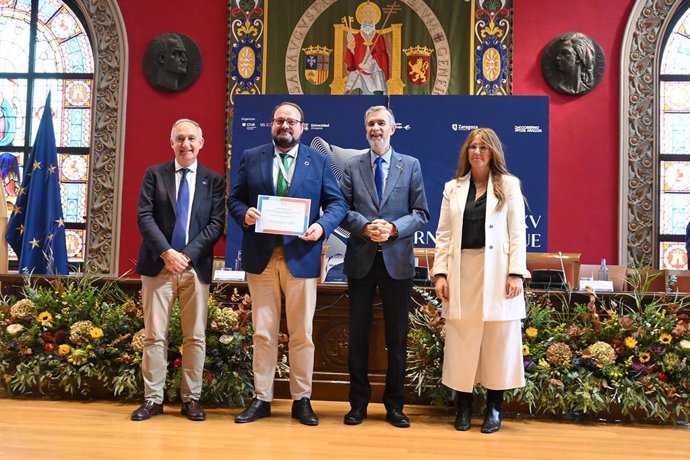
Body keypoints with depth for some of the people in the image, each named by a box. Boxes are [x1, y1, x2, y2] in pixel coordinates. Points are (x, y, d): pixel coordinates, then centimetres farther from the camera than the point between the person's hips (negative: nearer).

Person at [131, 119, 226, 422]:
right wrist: (166, 252, -14)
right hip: (158, 265, 0)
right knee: (154, 335, 2)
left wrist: (187, 254, -12)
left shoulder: (213, 180, 8)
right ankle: (153, 398, 11)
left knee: (195, 337, 4)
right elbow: (144, 217, -2)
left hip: (196, 267, 0)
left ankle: (191, 398, 14)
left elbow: (216, 224, 0)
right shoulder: (154, 174, 8)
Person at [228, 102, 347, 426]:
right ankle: (261, 399, 18)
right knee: (263, 333, 8)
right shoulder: (251, 158, 9)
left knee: (302, 334, 6)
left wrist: (322, 226, -14)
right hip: (261, 256, 1)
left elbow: (337, 203, 5)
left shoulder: (319, 161, 7)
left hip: (301, 257, -1)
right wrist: (244, 214, -12)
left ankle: (302, 400, 19)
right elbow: (234, 199, 10)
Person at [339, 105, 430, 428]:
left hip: (397, 260, 0)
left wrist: (394, 228, -15)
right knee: (358, 333, 7)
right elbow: (343, 210, 1)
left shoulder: (410, 165, 6)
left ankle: (394, 404, 20)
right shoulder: (352, 166, 7)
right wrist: (365, 227, -17)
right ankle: (358, 402, 20)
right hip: (361, 259, 1)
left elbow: (421, 213, 1)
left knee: (397, 335, 7)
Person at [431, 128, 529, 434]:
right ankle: (463, 406, 15)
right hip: (462, 273, 2)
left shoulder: (509, 185, 6)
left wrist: (516, 273, -9)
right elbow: (443, 234, 8)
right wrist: (440, 273, -1)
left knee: (497, 341, 3)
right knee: (462, 342, 4)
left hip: (497, 273, -2)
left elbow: (517, 232, 1)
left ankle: (494, 408, 14)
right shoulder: (453, 188, 12)